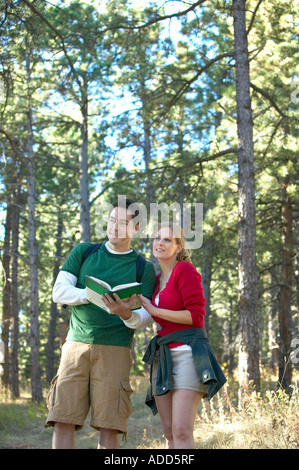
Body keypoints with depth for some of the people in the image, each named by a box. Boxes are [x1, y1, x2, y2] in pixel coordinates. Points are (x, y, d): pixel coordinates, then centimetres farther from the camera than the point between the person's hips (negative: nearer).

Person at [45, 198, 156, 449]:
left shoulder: (143, 268, 10)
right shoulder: (83, 252, 15)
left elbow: (143, 317, 3)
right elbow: (59, 291, 5)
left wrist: (128, 315, -21)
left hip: (114, 350, -1)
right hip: (76, 345, 1)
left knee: (109, 426, -7)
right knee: (63, 420, -7)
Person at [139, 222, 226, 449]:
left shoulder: (185, 269, -3)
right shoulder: (157, 279, 19)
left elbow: (196, 315, -10)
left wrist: (153, 310, -9)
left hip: (187, 351, -8)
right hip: (163, 355, 8)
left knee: (181, 431, -17)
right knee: (170, 433, 3)